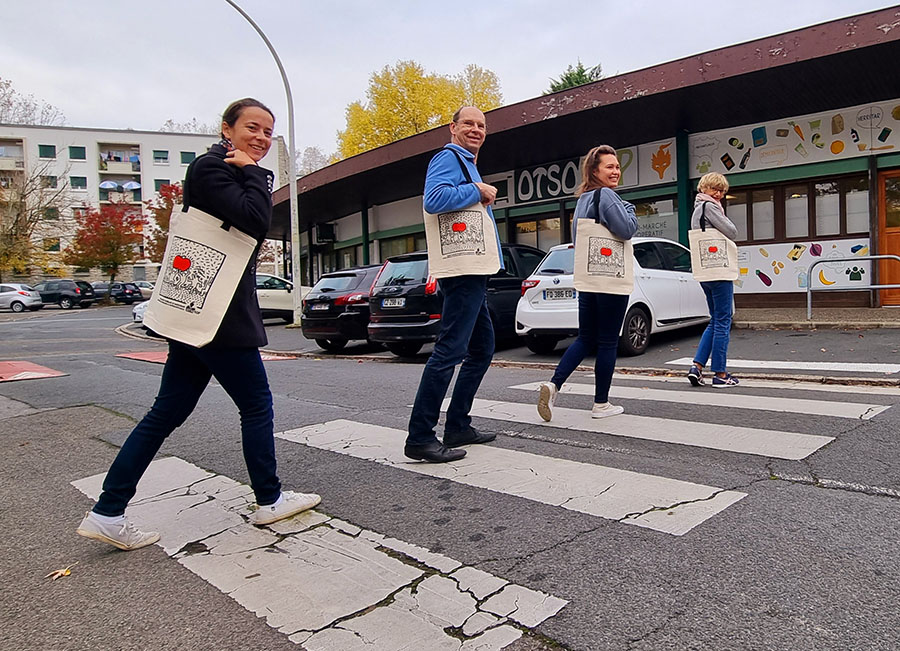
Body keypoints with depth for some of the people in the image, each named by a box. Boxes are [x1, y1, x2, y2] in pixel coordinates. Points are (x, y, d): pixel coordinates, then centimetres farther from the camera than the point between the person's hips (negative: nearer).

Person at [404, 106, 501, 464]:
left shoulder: (467, 164, 25)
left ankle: (458, 427, 21)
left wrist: (482, 193, 13)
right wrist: (478, 190, -15)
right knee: (449, 352, -12)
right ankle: (420, 438, -7)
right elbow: (434, 199, -25)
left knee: (482, 350, 15)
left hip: (474, 275, 11)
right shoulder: (448, 158, -6)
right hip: (464, 271, -11)